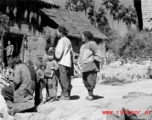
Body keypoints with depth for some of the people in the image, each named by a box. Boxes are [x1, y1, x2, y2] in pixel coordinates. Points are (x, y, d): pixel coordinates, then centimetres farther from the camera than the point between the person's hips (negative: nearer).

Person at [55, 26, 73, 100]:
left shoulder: (61, 40, -8)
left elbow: (59, 52, -14)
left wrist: (57, 56, 3)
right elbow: (71, 52, 17)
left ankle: (65, 95, -7)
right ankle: (67, 94, 13)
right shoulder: (68, 40, 17)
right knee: (67, 79, 9)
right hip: (69, 62, 8)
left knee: (63, 79, -7)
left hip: (63, 62, -8)